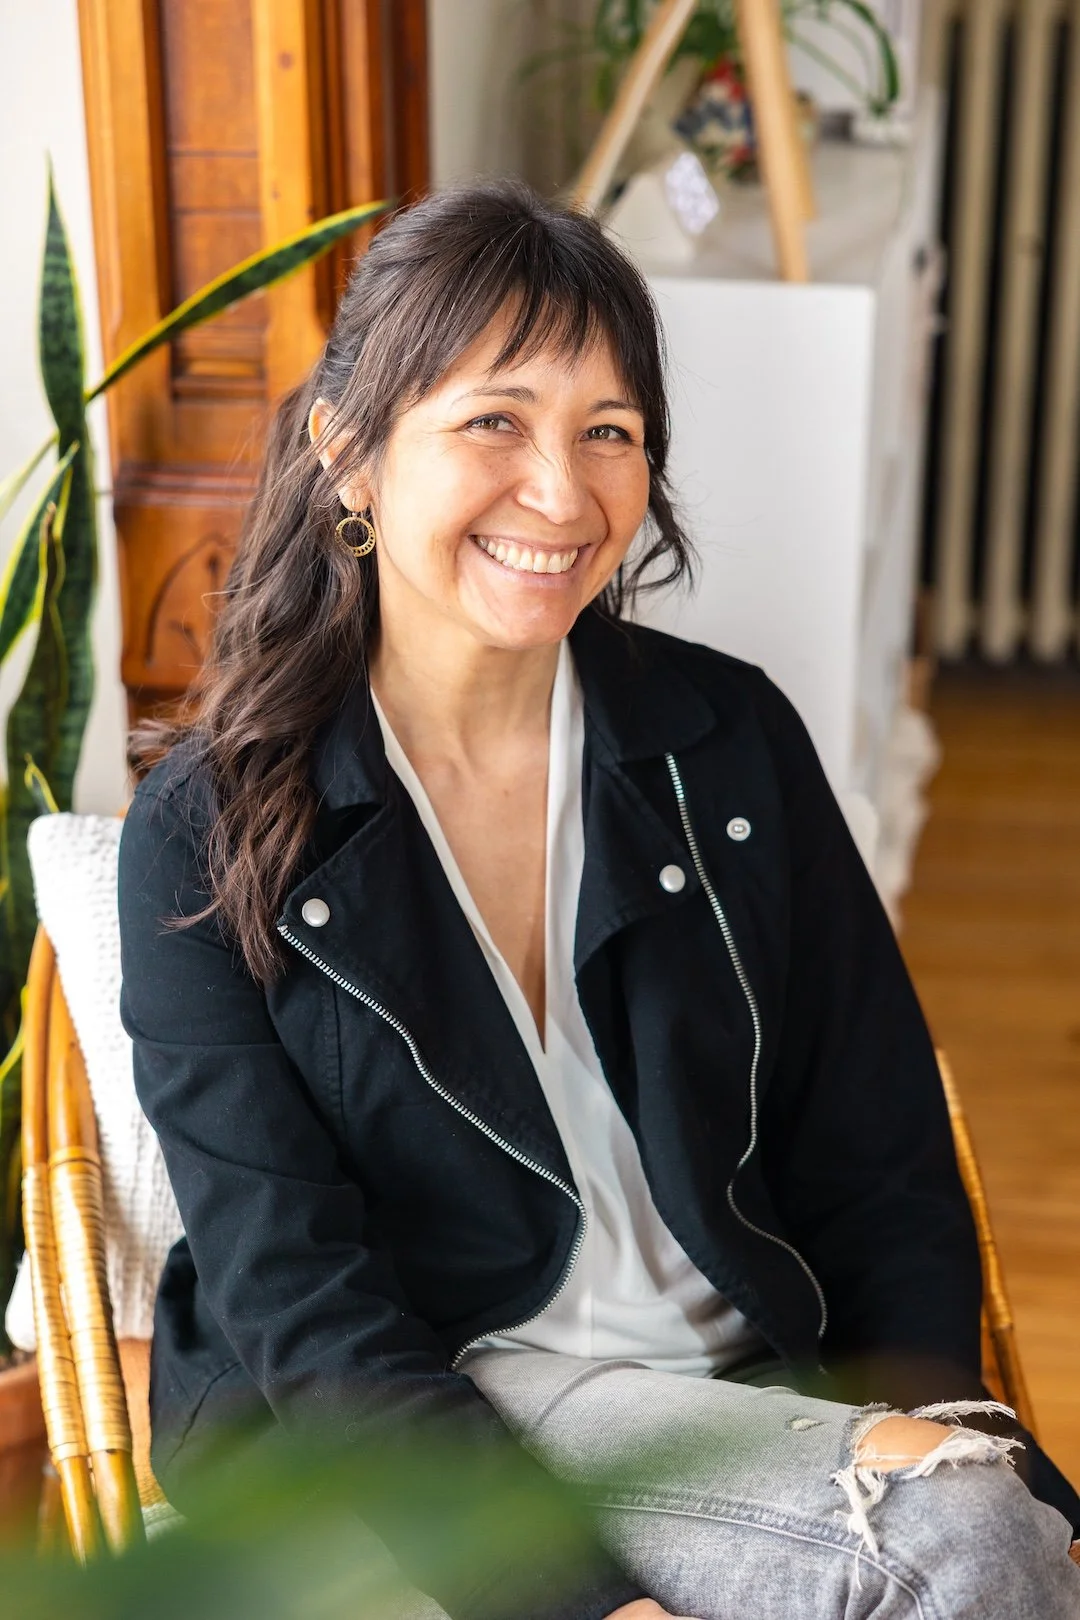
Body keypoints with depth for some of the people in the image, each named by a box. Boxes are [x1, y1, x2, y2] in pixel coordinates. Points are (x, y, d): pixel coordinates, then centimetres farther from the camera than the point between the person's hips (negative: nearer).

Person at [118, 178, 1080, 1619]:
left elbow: (882, 1168, 5)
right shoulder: (212, 832, -7)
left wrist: (928, 1412, -13)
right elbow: (299, 1305, -12)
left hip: (748, 1403, 4)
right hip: (373, 1447, -3)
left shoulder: (731, 743, 3)